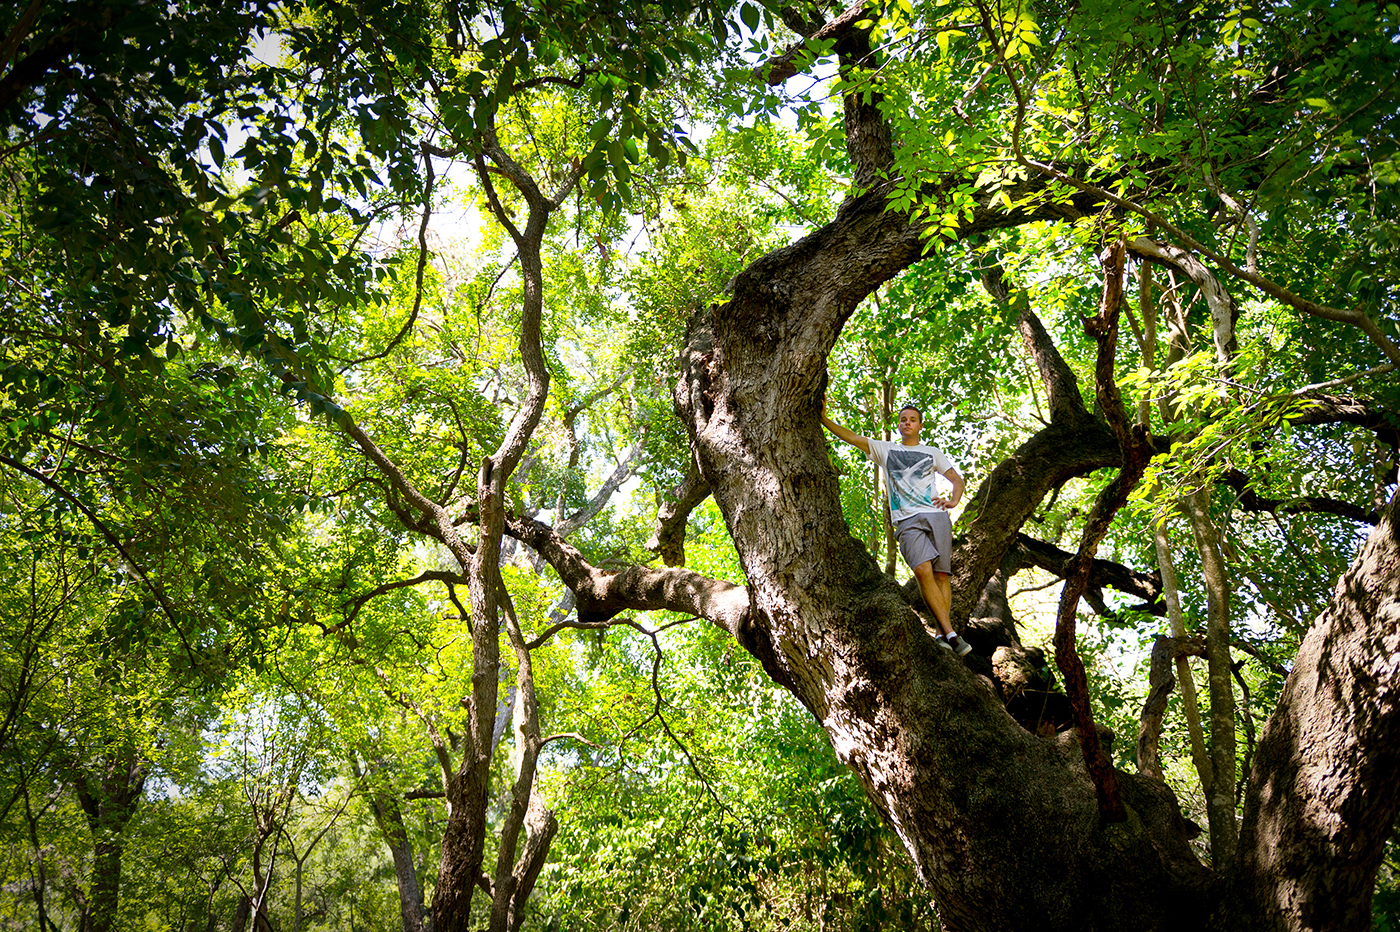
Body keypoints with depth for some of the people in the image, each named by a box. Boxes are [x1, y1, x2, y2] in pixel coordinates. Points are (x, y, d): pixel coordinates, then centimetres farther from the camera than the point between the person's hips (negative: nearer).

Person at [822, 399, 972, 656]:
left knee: (941, 575, -10)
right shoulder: (885, 449, 21)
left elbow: (957, 479, 24)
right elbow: (852, 437, 12)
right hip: (907, 520, -2)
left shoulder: (932, 452, 24)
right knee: (923, 570, -22)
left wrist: (953, 501, 4)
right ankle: (950, 633, -26)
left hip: (936, 516, 2)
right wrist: (824, 419, 0)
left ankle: (942, 635, -9)